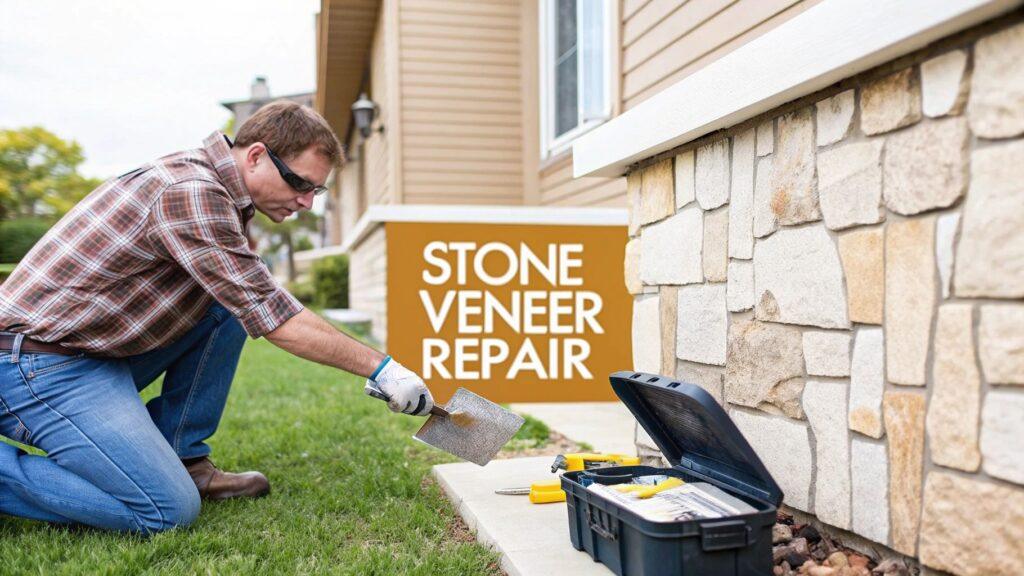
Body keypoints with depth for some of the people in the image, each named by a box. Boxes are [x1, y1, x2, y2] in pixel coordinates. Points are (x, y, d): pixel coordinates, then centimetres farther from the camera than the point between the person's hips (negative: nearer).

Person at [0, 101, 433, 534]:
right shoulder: (192, 193, -22)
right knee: (170, 510, -17)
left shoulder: (217, 188, 7)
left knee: (237, 301, 3)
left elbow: (262, 300, 14)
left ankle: (182, 460, 7)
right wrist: (380, 367, -15)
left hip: (100, 351, 10)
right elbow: (273, 319, -22)